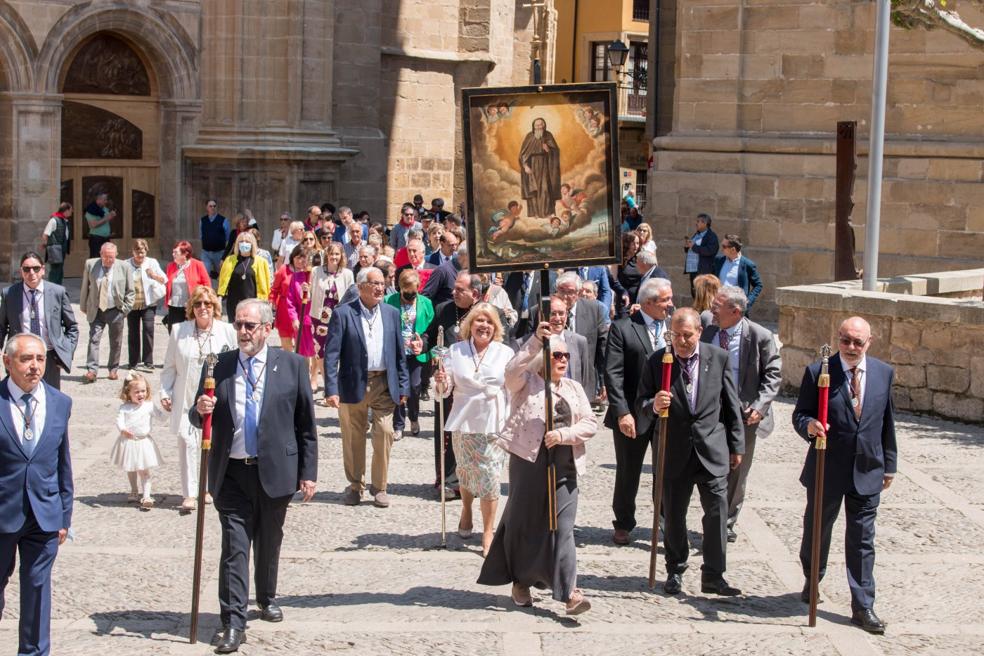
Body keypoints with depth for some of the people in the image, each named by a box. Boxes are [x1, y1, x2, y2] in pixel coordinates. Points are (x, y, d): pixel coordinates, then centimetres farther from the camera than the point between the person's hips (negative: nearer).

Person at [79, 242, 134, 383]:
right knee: (94, 339, -11)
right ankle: (91, 370, -15)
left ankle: (113, 370, 20)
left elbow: (130, 291, 5)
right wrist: (84, 307, 5)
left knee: (115, 342, 8)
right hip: (96, 310, 0)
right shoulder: (90, 265, 0)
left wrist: (125, 308, -1)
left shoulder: (123, 267, -1)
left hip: (115, 311, 0)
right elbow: (85, 287, 8)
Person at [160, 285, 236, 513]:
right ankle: (189, 494, -5)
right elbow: (169, 367, 10)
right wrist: (165, 393, 2)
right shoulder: (179, 331, 4)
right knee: (187, 443, -9)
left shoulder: (227, 331, 2)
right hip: (186, 399, 0)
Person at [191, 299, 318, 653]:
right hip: (232, 473, 0)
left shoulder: (292, 365, 0)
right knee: (234, 546, -4)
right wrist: (200, 410, -15)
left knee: (269, 542, 16)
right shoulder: (219, 365, 4)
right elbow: (199, 419, 9)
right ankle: (233, 623, -2)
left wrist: (308, 472, -1)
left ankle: (267, 598, 39)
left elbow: (306, 423, 1)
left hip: (275, 471, 0)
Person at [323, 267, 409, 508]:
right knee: (353, 439, 8)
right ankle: (355, 485, 24)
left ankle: (379, 487, 8)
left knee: (385, 433, -6)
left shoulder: (392, 313, 8)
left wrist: (403, 386, 6)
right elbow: (331, 353, -8)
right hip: (353, 386, -2)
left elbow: (399, 352, 11)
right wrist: (331, 389, -15)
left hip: (384, 385, 2)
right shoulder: (342, 314, -4)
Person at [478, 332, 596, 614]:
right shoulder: (527, 383, 3)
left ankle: (569, 592, -10)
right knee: (524, 522, 7)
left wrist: (564, 434, -9)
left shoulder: (574, 388, 15)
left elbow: (590, 424, 8)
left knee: (562, 526, -5)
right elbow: (512, 371, -20)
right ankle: (520, 582, 25)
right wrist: (536, 341, -27)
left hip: (564, 466, 3)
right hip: (529, 461, -2)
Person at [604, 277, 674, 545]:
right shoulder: (622, 328, -6)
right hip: (633, 414, -2)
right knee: (628, 473, 11)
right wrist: (622, 413, -16)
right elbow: (613, 374, -11)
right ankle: (623, 525, 28)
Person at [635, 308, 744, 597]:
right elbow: (641, 406, -1)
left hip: (713, 450, 0)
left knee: (717, 514, -3)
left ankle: (713, 576, 7)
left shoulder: (718, 357, 0)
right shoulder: (656, 362, -3)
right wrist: (653, 406, -25)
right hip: (675, 451, 0)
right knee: (673, 516, 9)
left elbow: (731, 405, 6)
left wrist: (736, 446, 7)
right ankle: (675, 572, 25)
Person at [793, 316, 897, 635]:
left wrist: (889, 464, 12)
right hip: (827, 469, -1)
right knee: (817, 530, 16)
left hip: (867, 471, 1)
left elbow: (887, 421, 9)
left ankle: (863, 607, 8)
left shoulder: (884, 373, 2)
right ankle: (812, 582, 41)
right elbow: (799, 414, -5)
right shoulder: (817, 372, -8)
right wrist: (808, 426, -29)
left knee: (862, 540, 3)